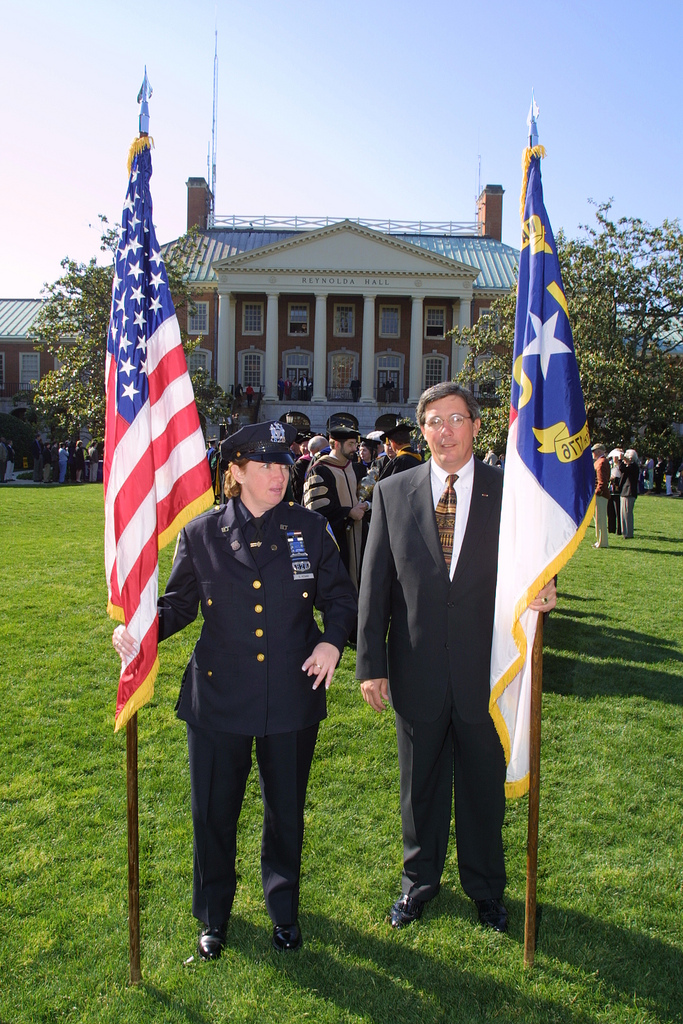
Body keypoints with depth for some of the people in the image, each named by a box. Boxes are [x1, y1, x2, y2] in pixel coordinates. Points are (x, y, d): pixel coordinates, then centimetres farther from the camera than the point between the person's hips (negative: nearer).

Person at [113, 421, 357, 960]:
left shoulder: (309, 528, -1)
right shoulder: (200, 533, -2)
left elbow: (340, 596, 6)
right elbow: (179, 602, 4)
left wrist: (332, 640, -11)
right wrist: (138, 630, -13)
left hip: (292, 695, 1)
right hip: (219, 697, 0)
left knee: (286, 811, 16)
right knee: (214, 812, 13)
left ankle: (284, 910, 43)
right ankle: (214, 915, 41)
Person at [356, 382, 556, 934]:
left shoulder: (509, 490, -3)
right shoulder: (392, 493, 0)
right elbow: (375, 585, 0)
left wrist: (543, 593, -19)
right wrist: (371, 663, -2)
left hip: (485, 672, 0)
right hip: (418, 671, 1)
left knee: (484, 784, 16)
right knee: (420, 784, 18)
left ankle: (486, 888, 41)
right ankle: (420, 881, 42)